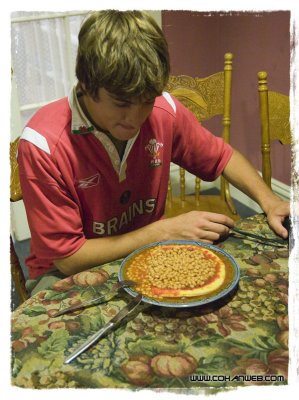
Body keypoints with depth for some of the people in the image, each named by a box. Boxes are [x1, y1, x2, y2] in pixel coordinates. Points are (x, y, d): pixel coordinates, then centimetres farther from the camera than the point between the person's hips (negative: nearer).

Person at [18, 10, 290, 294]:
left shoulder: (164, 110, -12)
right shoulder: (43, 145, -25)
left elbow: (221, 156, 7)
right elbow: (68, 259, -20)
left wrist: (269, 201, -10)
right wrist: (166, 231, -21)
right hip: (70, 276, -4)